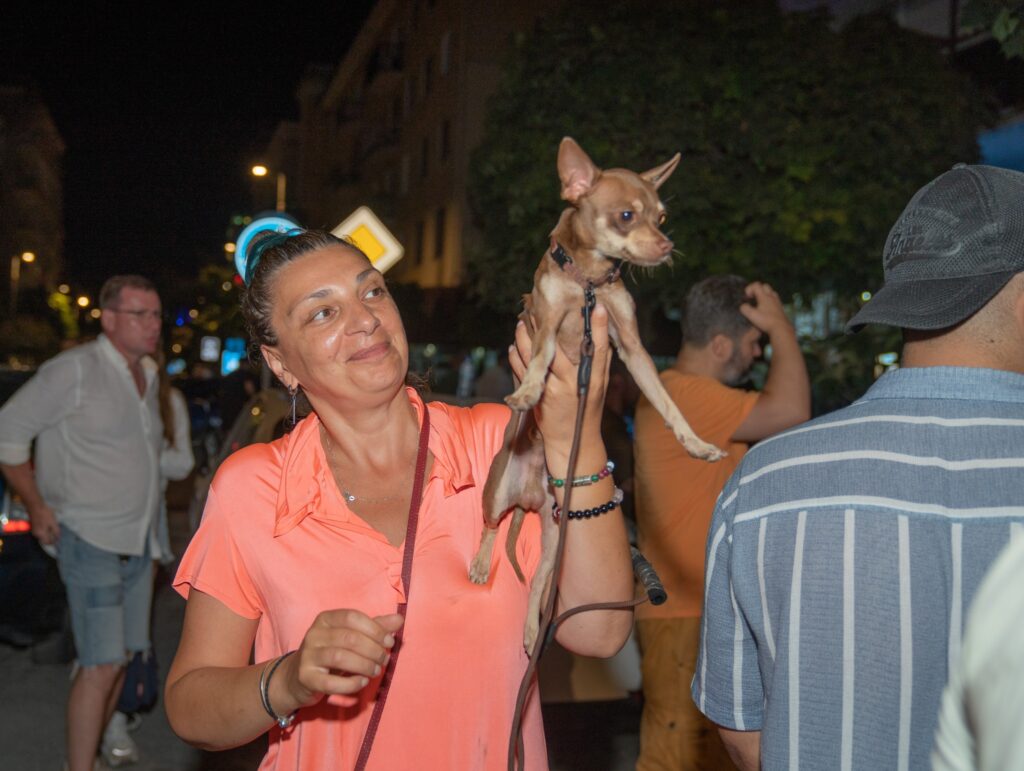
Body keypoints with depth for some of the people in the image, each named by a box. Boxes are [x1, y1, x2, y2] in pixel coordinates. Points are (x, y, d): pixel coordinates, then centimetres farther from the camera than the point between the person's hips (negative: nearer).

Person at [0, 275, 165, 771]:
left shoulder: (148, 375, 9)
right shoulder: (75, 370, -14)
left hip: (136, 541, 8)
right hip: (90, 540, -8)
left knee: (122, 655, 13)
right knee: (102, 664, -11)